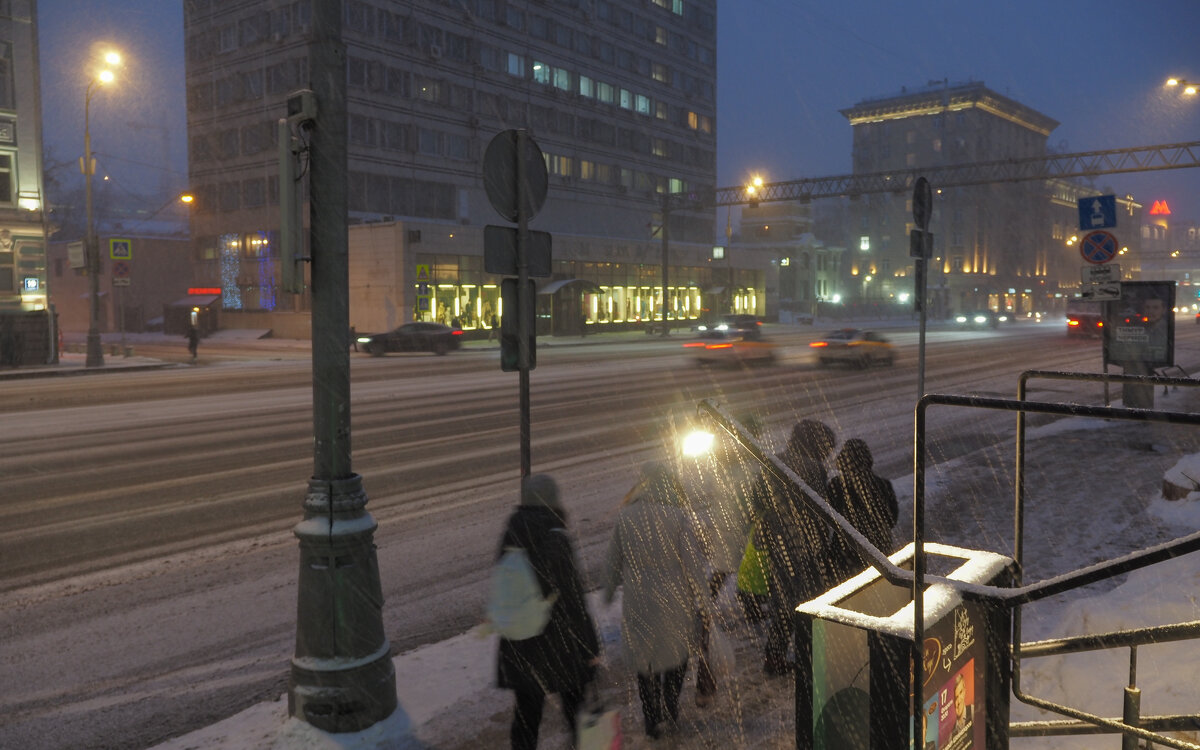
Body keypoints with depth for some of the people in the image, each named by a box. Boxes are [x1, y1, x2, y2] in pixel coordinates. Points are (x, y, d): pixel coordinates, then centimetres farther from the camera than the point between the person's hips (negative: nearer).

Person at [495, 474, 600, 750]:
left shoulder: (512, 536, -4)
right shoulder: (556, 539, -21)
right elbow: (573, 598, -19)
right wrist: (590, 645, -10)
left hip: (519, 643, 5)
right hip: (558, 642, -4)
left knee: (526, 711, 16)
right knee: (575, 703, 18)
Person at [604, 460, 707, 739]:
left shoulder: (625, 516, -8)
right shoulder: (678, 515, -14)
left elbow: (615, 559, 0)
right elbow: (692, 558, -11)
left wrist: (609, 590, 15)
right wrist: (699, 594, 3)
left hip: (637, 600, 1)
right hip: (674, 599, -1)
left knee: (644, 658, 15)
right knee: (676, 653, 22)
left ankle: (653, 722, 22)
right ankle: (670, 712, 26)